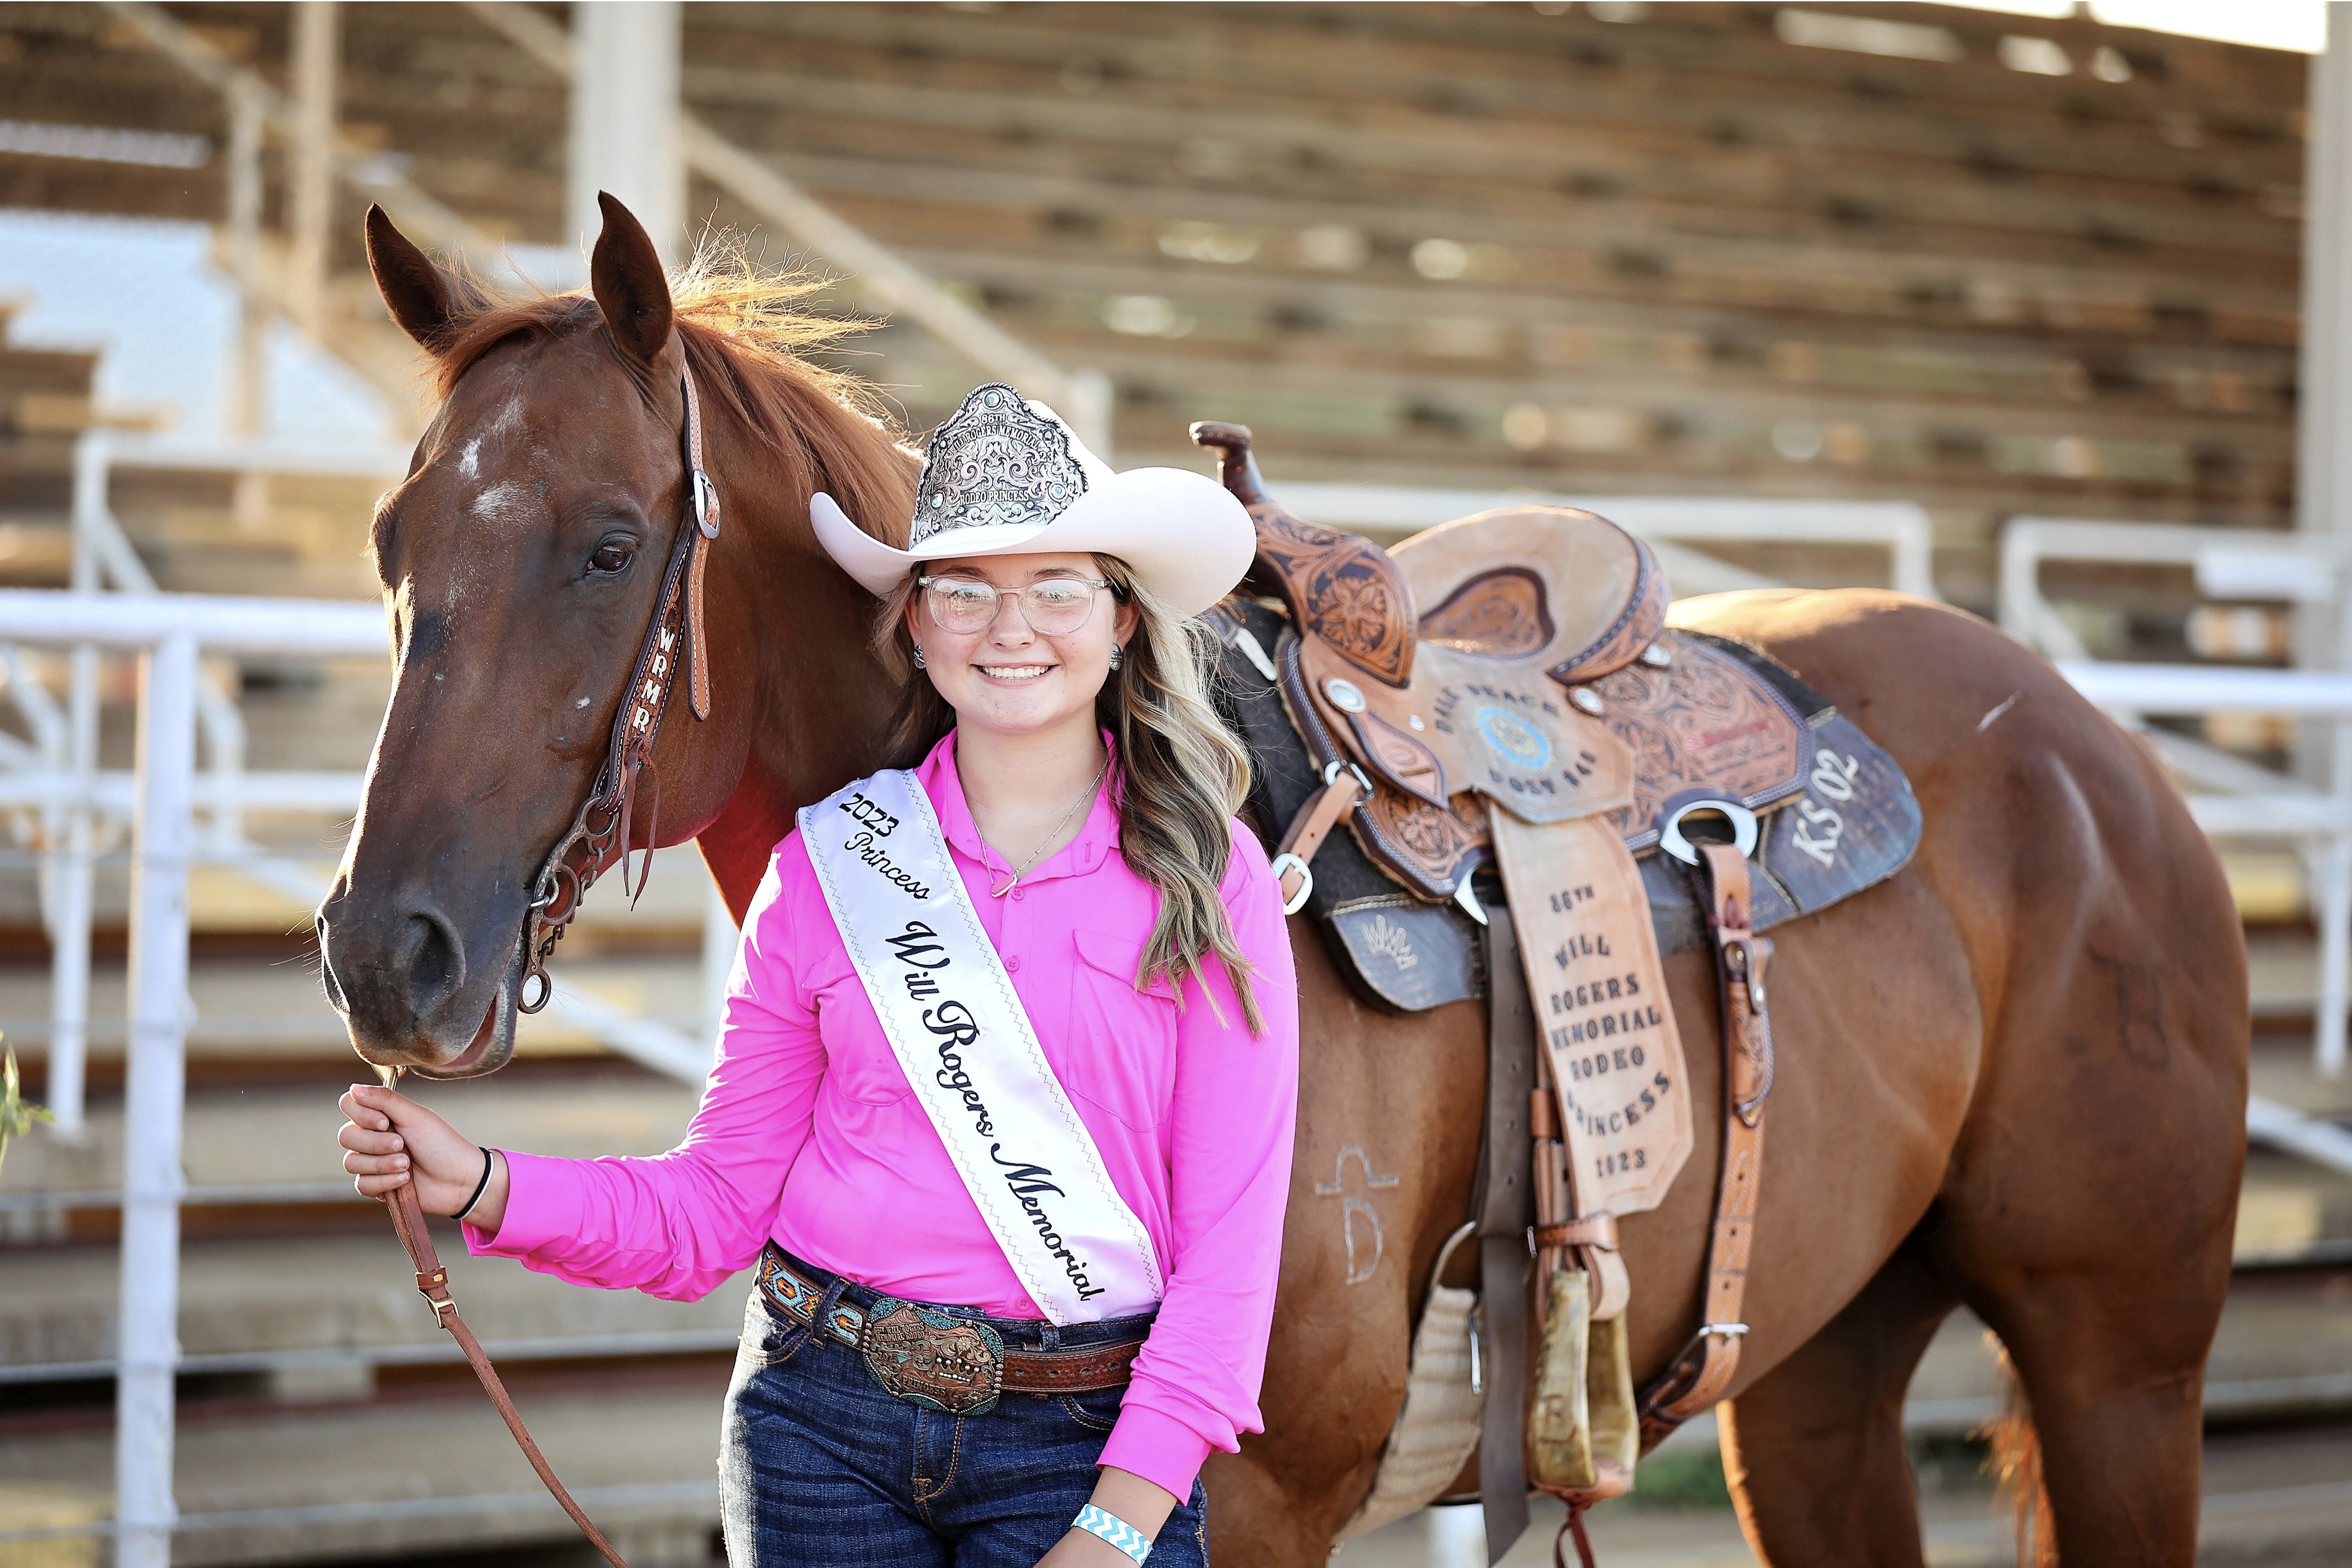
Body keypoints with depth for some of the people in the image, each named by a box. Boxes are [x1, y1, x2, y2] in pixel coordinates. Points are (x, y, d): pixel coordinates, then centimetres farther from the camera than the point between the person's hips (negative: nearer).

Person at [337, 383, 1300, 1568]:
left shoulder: (1206, 876, -2)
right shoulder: (826, 861, 3)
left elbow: (1231, 1230, -4)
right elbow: (716, 1201, 4)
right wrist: (482, 1190, -11)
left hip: (1087, 1442, -1)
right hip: (828, 1425, 1)